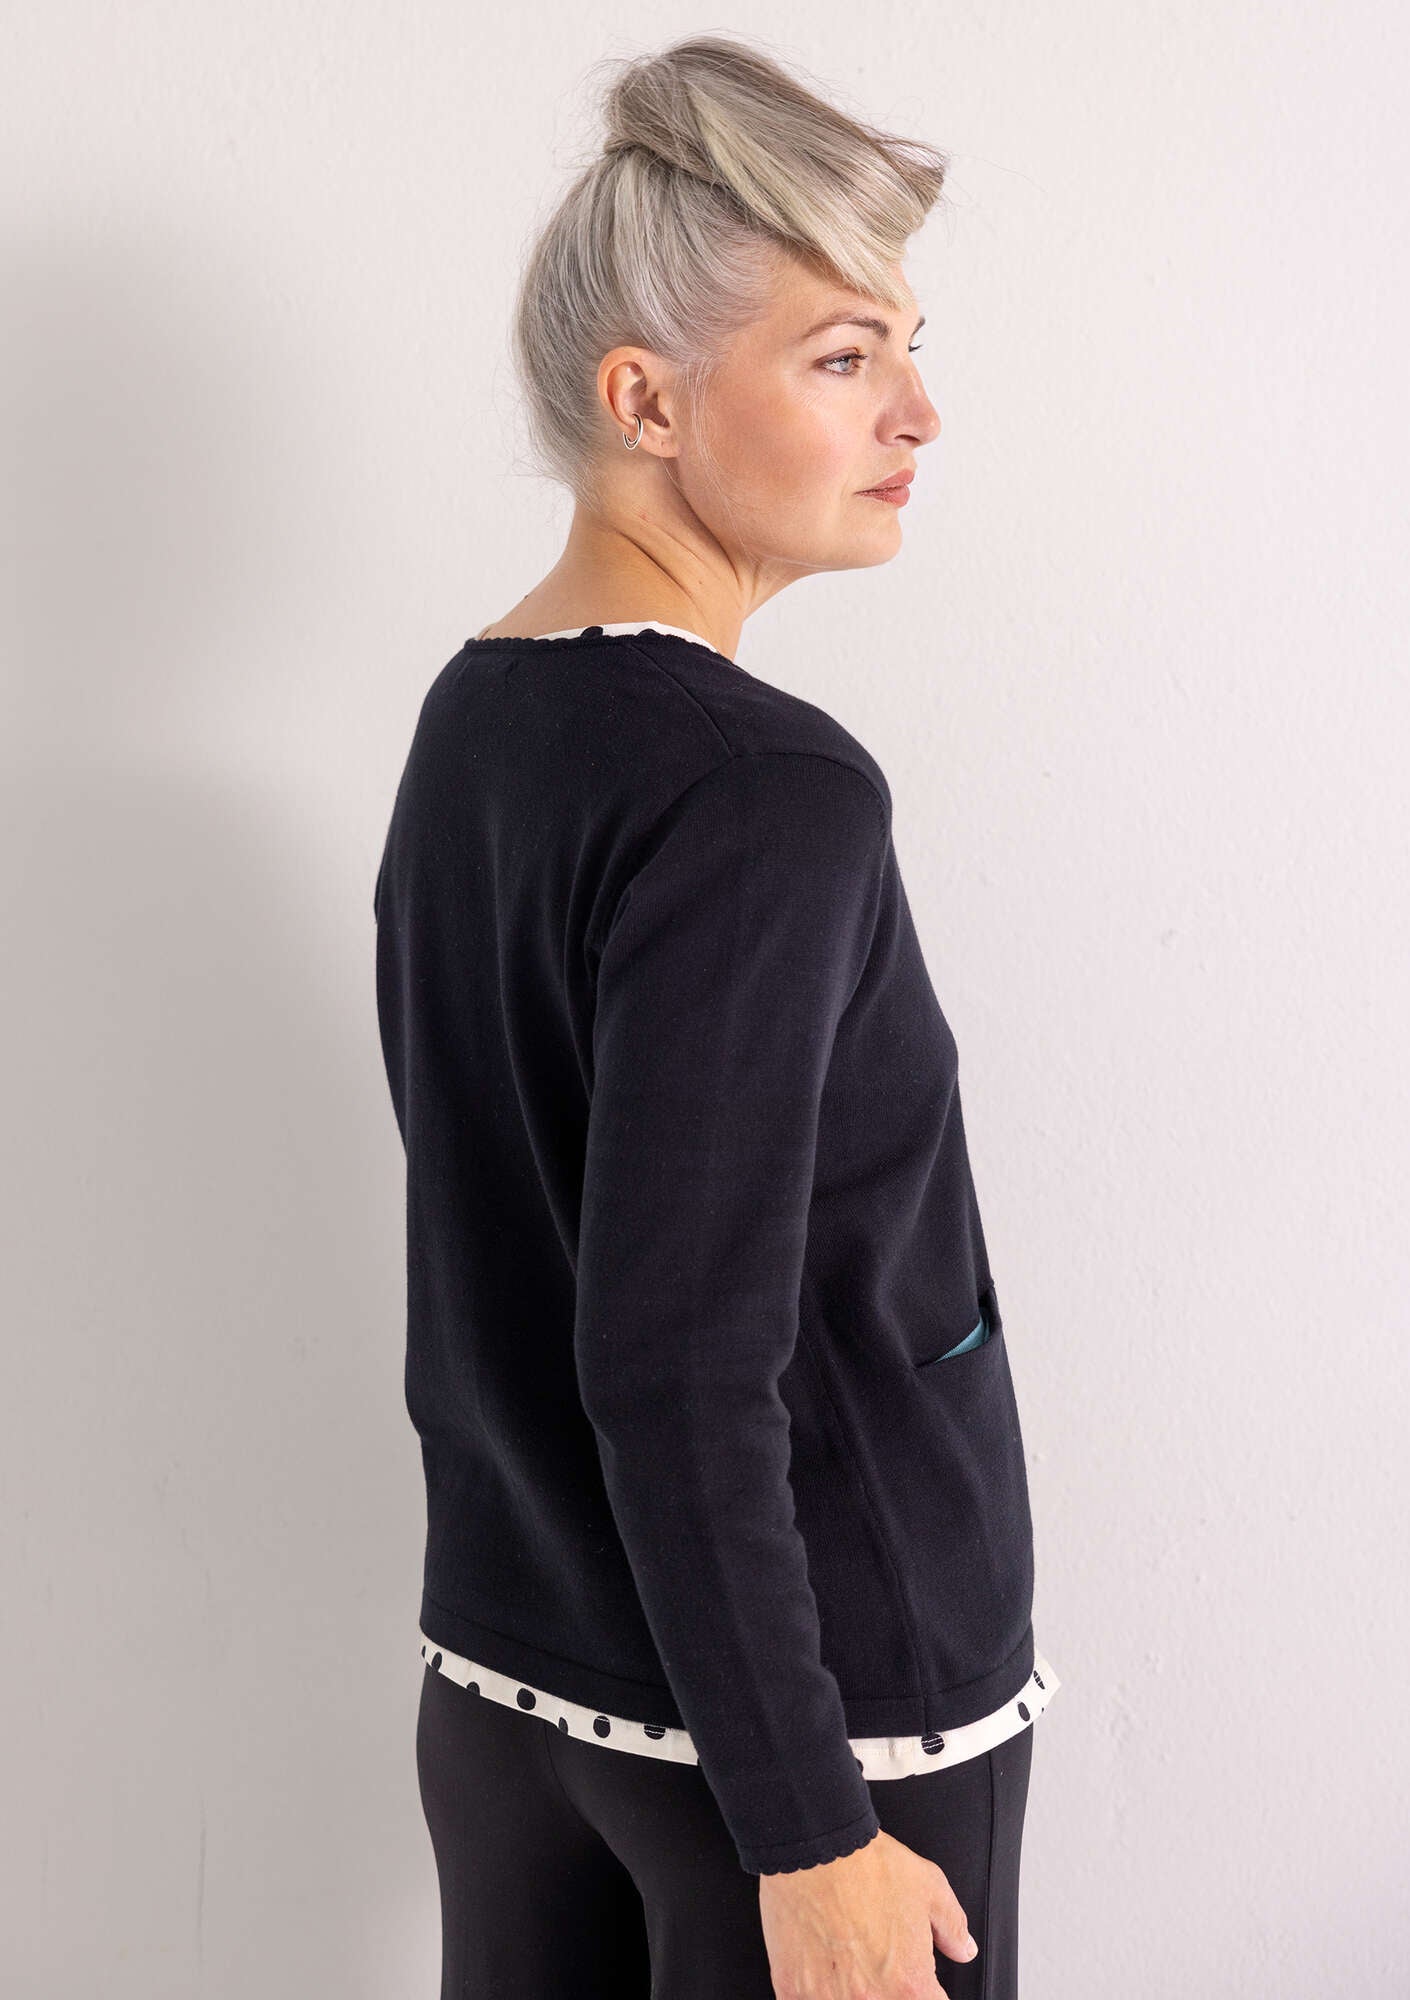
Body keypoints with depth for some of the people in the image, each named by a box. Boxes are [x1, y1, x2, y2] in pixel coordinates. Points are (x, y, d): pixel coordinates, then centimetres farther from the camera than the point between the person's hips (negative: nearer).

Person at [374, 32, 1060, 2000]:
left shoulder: (466, 724, 4)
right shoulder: (761, 794, -21)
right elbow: (676, 1363, -23)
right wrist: (808, 1834, -18)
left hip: (507, 1669, 8)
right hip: (824, 1693, -8)